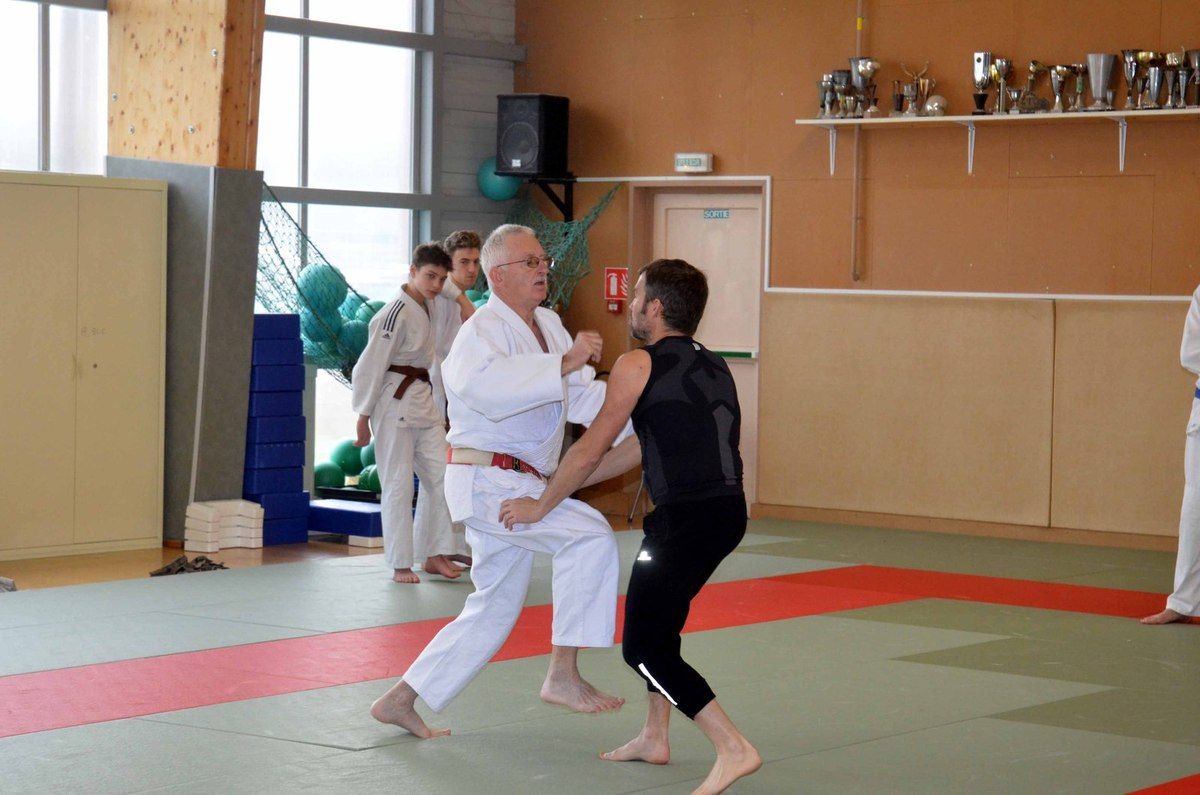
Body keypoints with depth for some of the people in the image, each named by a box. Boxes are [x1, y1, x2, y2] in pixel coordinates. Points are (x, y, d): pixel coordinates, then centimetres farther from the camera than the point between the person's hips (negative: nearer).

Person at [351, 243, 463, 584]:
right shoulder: (395, 315, -18)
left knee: (440, 477, 5)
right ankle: (400, 565, 5)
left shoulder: (430, 307, 6)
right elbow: (371, 366, -15)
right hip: (394, 402, -8)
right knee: (398, 484, -2)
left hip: (424, 400, 8)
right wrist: (363, 417, -12)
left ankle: (435, 555, 13)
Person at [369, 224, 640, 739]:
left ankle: (400, 702, 26)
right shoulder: (486, 329, -16)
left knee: (493, 612, 17)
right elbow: (481, 382, -38)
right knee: (589, 534, -26)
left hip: (515, 485, 10)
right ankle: (562, 675, -22)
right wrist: (563, 363, -42)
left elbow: (585, 397, 9)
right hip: (488, 480, -10)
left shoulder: (547, 325, 13)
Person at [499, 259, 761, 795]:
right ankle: (654, 738, 36)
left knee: (643, 649, -1)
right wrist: (566, 485, 32)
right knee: (660, 619, 28)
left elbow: (591, 450, -1)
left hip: (686, 518, -9)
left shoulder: (638, 365, -4)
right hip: (728, 512, 9)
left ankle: (733, 750, -11)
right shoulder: (713, 367, 20)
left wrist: (539, 505, 13)